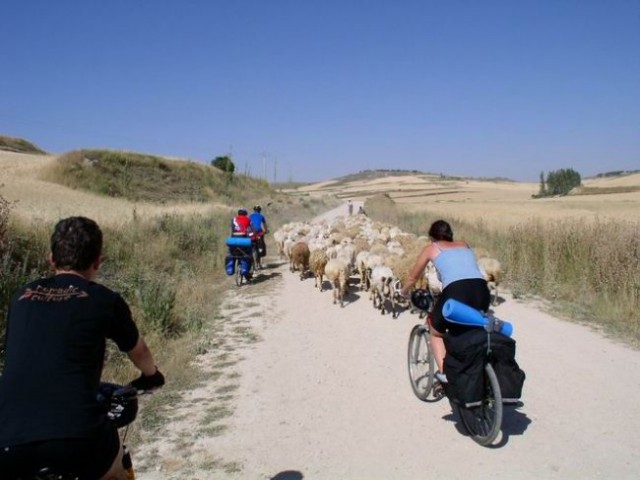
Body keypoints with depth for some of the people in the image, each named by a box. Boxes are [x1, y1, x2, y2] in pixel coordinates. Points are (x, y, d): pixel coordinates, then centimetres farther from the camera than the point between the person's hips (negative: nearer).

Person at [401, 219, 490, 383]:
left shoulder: (431, 248, 21)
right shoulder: (465, 246, 30)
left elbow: (412, 278, 31)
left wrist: (404, 292, 52)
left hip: (456, 292, -4)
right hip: (482, 292, 4)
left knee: (436, 332, 24)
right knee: (463, 331, 32)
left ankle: (444, 371, 9)